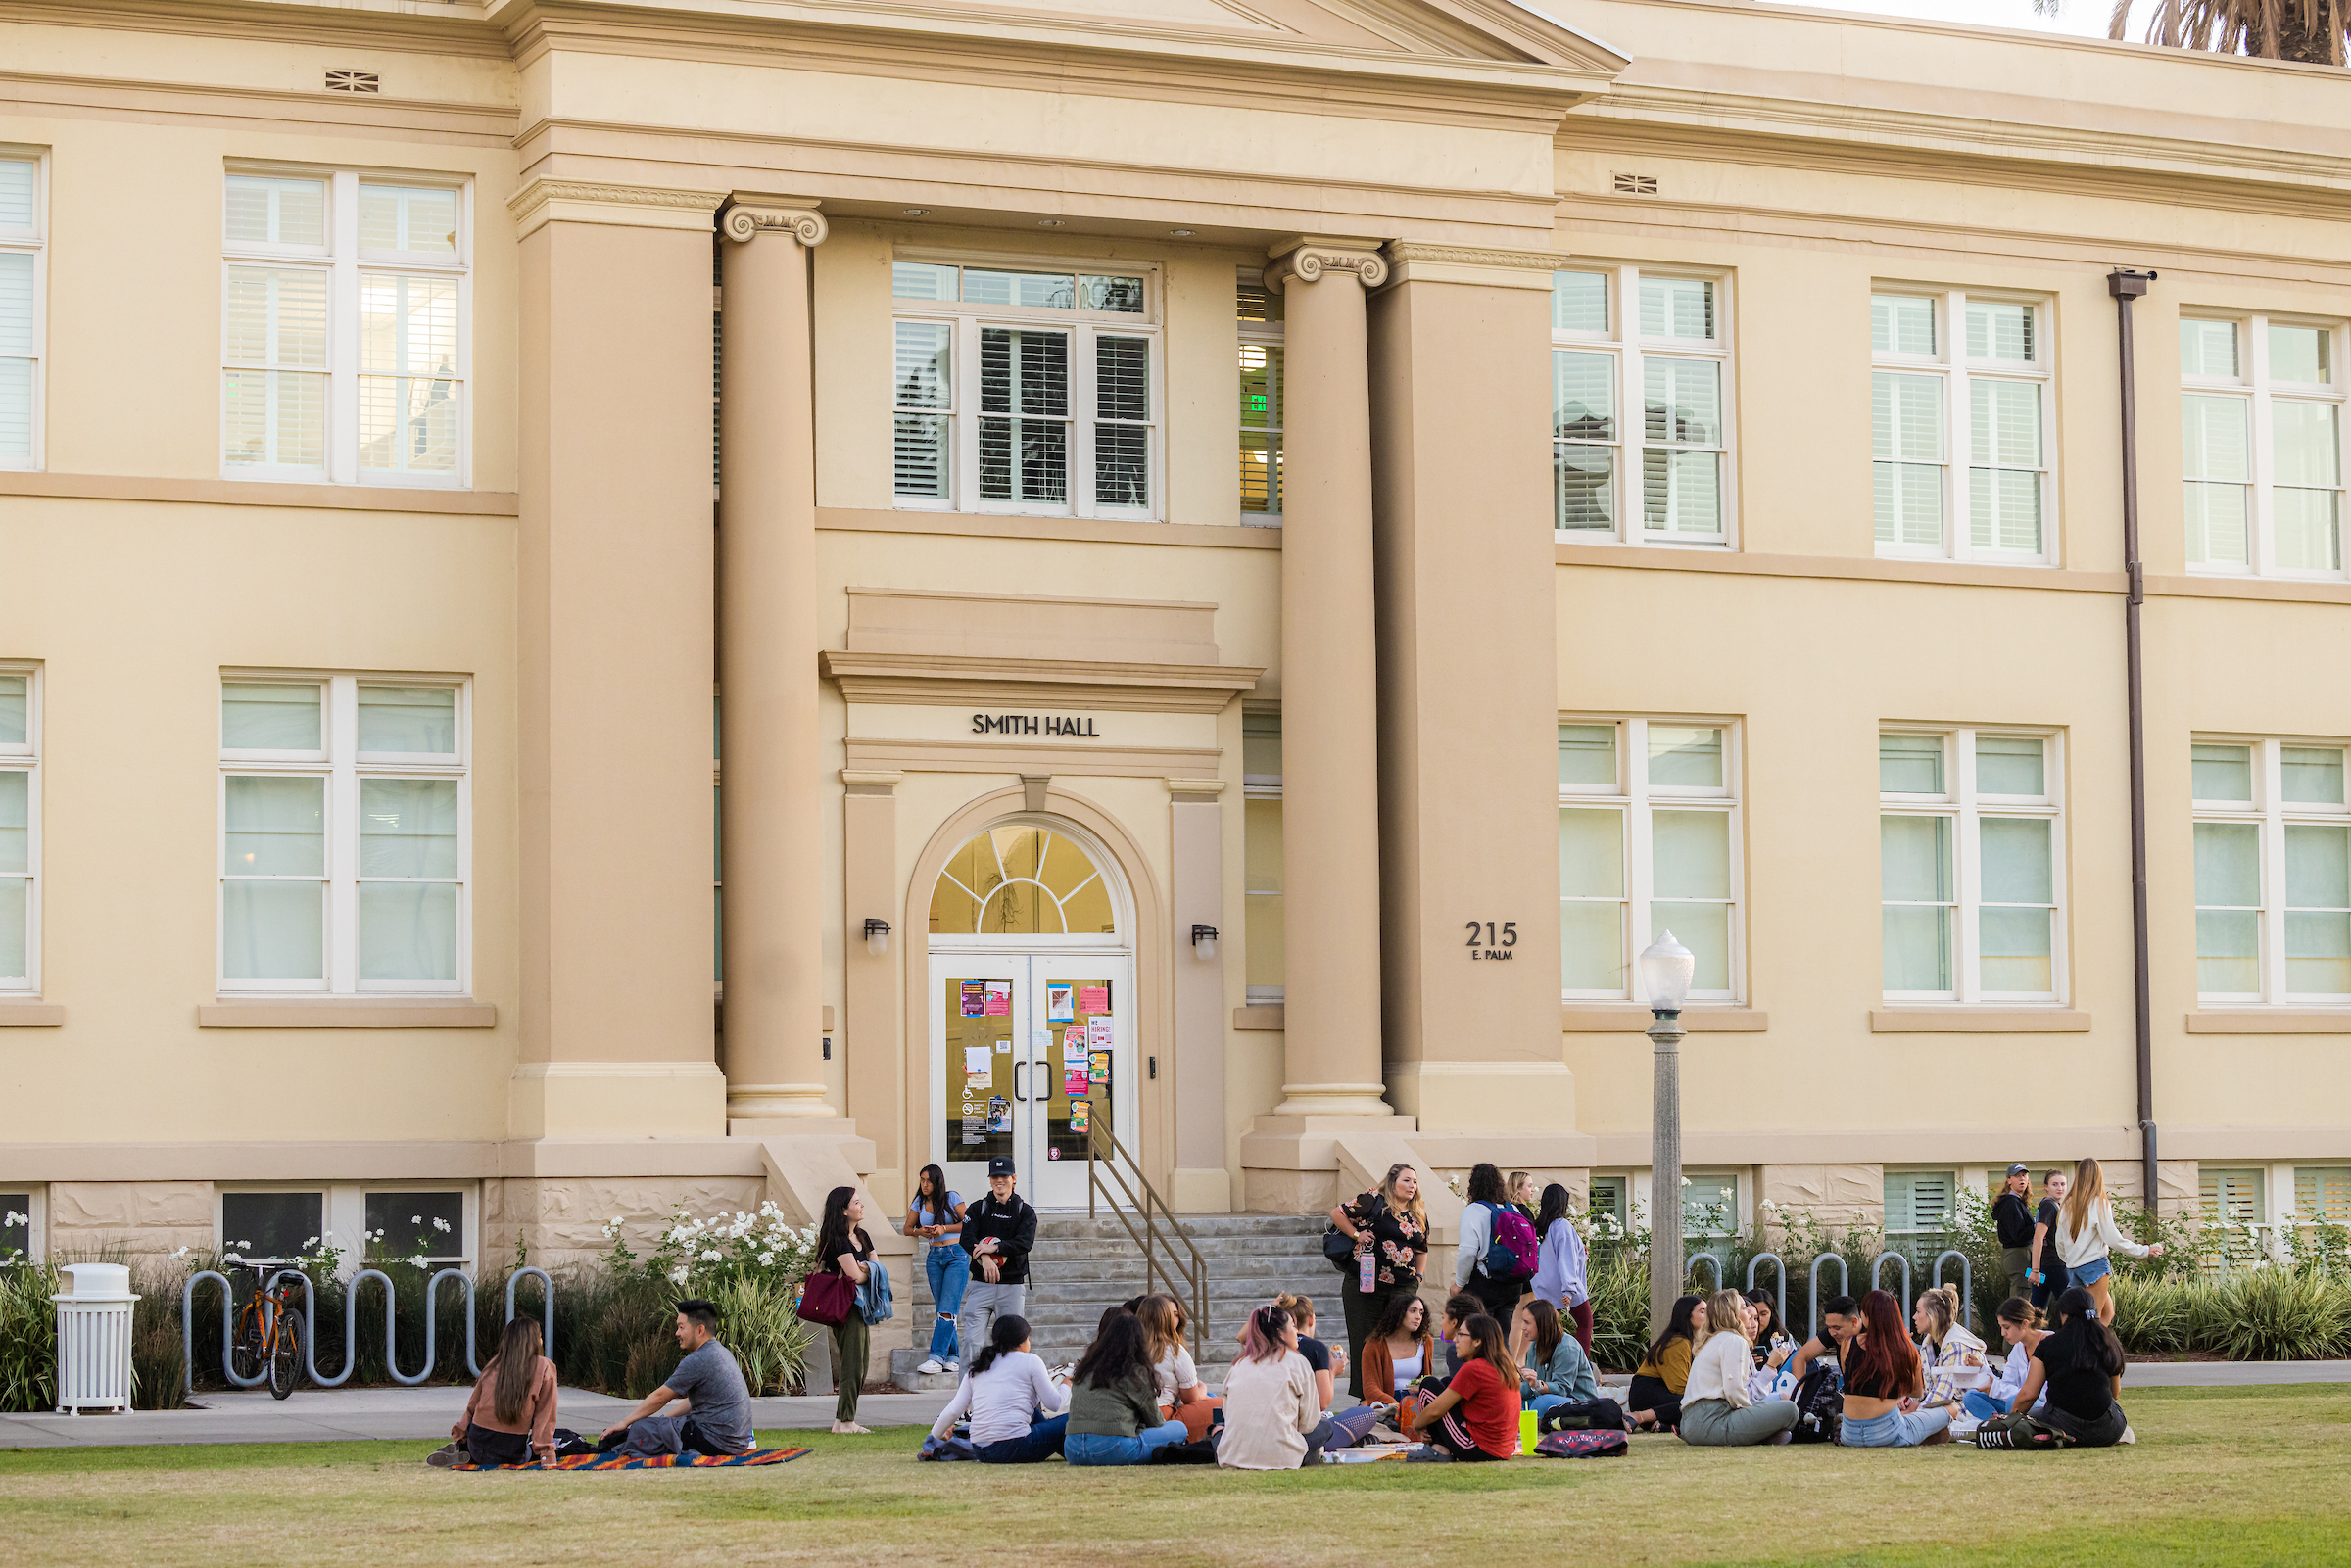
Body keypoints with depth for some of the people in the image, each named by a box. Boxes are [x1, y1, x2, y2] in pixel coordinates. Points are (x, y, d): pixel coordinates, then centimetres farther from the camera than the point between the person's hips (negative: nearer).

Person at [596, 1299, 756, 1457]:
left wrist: (625, 1422, 2)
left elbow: (660, 1397, -8)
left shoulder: (698, 1361, -17)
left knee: (641, 1429, -8)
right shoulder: (722, 1353, 14)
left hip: (718, 1442, -10)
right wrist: (666, 1418, 25)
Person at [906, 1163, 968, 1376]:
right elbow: (907, 1228, 14)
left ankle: (936, 1357, -19)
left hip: (956, 1254, -5)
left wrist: (945, 1228, -15)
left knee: (948, 1309, -13)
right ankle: (953, 1357, 8)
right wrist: (919, 1232, -7)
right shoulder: (919, 1203, 9)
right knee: (942, 1310, 4)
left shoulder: (952, 1199, -3)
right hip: (934, 1257, 5)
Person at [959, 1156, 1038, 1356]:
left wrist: (993, 1248, -22)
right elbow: (967, 1240, -6)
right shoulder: (977, 1209, 9)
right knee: (971, 1341, -10)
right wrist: (984, 1257, -25)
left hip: (1012, 1286, 0)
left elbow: (1025, 1242, -10)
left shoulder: (1025, 1212, 7)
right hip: (981, 1285, 0)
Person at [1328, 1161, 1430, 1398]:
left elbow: (1422, 1250, 24)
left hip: (1403, 1288, 4)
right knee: (1365, 1341, -1)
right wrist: (1356, 1234, -7)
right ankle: (1366, 1398, 4)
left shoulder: (1419, 1214, 12)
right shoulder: (1375, 1201, -4)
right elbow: (1337, 1214, 1)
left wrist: (1417, 1278, 14)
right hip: (1366, 1285, -4)